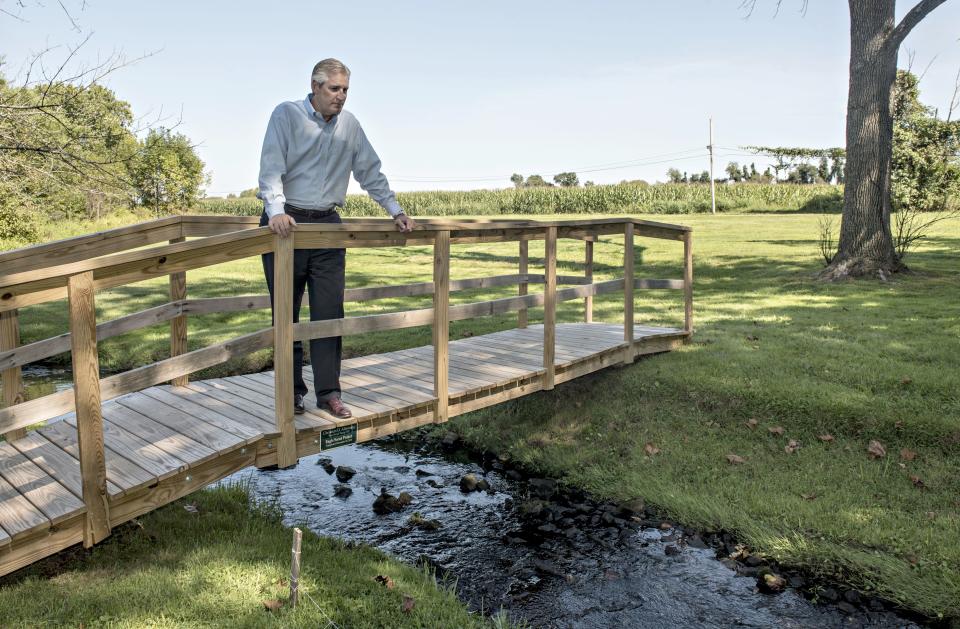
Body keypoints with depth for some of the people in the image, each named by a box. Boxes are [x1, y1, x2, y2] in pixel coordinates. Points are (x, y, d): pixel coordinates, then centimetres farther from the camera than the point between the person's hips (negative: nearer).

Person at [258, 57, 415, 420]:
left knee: (329, 313, 0)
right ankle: (292, 391, 13)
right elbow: (271, 168, -14)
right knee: (286, 314, 3)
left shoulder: (349, 124, 10)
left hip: (327, 225, 3)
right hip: (285, 225, -3)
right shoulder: (286, 114, -3)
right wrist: (276, 210, -29)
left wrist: (395, 211, 10)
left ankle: (328, 392, 6)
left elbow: (371, 172, 16)